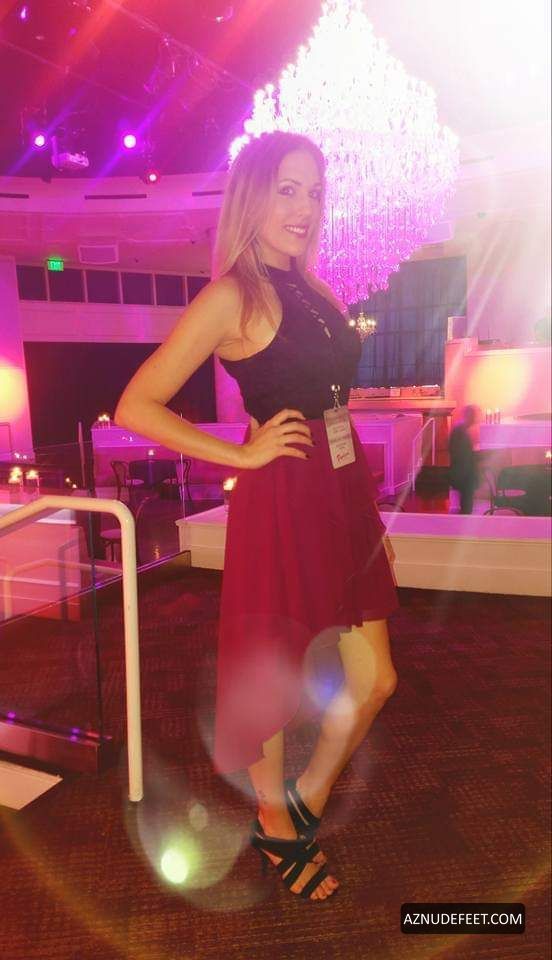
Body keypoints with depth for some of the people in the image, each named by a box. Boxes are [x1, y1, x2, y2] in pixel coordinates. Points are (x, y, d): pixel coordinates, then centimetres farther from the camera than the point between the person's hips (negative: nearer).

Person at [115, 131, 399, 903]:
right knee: (275, 685, 12)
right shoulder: (232, 297, -9)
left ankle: (308, 800, 40)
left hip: (345, 499, 8)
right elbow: (136, 407, -13)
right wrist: (244, 454, -11)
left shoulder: (316, 294, 13)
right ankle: (275, 827, 39)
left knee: (374, 681, 14)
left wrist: (372, 516, 14)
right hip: (282, 507, -7)